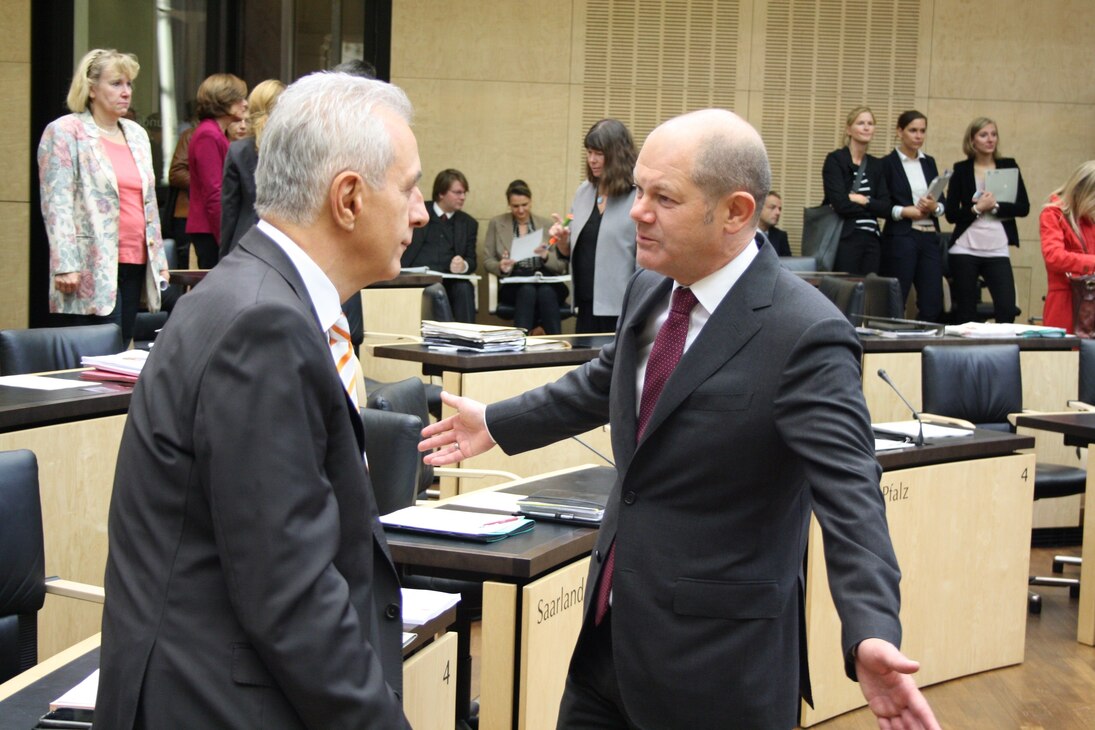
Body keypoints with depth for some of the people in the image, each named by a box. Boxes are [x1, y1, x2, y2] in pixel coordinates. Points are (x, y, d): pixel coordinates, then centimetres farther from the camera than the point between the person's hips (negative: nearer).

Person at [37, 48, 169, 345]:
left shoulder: (137, 135, 18)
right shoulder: (64, 133, -3)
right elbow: (56, 205, -10)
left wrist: (158, 258, 17)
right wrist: (65, 265, -17)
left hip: (135, 263, 7)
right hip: (92, 269, -6)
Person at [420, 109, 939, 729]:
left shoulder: (804, 334, -21)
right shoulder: (650, 291, 3)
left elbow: (850, 498, -27)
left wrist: (873, 636, -42)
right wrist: (496, 424, 31)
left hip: (714, 656, -7)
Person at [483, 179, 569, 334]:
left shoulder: (547, 225, 13)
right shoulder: (497, 223, 13)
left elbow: (562, 265, 9)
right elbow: (487, 260, 11)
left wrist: (547, 256, -13)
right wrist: (501, 267, -13)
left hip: (546, 282, 1)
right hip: (513, 285, -1)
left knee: (546, 292, -36)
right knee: (527, 290, -37)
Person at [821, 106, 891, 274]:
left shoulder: (876, 165, 14)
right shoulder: (835, 160, -3)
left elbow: (885, 208, 5)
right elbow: (840, 204, -14)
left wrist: (863, 200, -9)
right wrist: (871, 206, -1)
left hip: (871, 240, 5)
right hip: (845, 239, -5)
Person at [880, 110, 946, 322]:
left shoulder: (929, 163, 16)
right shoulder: (888, 164, -1)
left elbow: (943, 202, 14)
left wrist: (935, 207, -7)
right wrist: (905, 211, -16)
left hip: (930, 238, 5)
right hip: (900, 238, -5)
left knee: (933, 304, 0)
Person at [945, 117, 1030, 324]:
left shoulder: (1009, 166, 8)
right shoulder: (961, 169, 4)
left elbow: (1023, 208, 1)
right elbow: (951, 214, 1)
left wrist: (995, 206, -11)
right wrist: (977, 208, -13)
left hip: (997, 251, 1)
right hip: (965, 250, -1)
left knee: (1007, 310, -11)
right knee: (965, 314, 2)